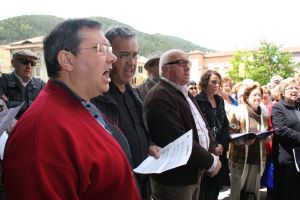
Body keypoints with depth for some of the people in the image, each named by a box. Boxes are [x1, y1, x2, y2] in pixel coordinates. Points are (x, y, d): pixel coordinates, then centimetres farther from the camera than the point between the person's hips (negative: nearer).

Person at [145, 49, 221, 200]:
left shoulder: (185, 93, 13)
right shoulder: (160, 97, -21)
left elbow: (202, 125, 15)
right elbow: (178, 140, -28)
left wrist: (212, 152, -2)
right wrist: (210, 161, -17)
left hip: (194, 173, 9)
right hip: (174, 180, -9)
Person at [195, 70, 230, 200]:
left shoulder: (220, 100, 11)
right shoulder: (197, 101, -11)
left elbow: (225, 124, 10)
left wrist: (222, 144, -3)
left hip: (220, 151, 6)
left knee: (217, 185, 11)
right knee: (205, 187, 2)